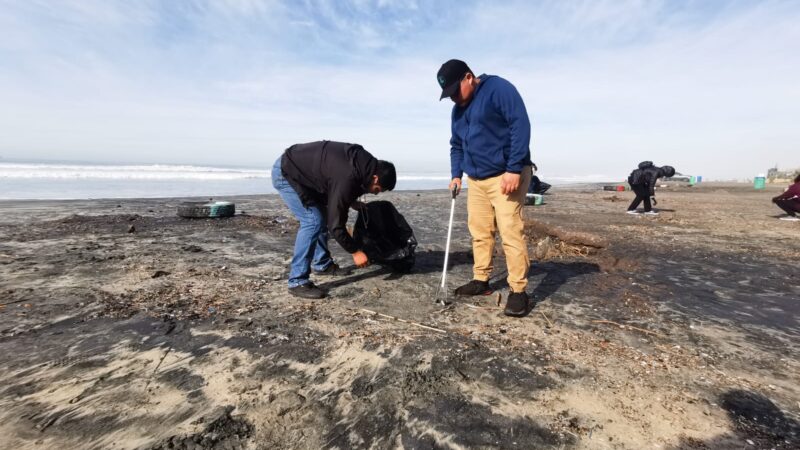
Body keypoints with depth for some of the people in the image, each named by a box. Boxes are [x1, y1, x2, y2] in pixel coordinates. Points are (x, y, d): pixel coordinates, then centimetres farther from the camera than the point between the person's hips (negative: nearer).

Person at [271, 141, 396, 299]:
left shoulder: (363, 162, -4)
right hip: (285, 173, -10)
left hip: (300, 169, 10)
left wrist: (352, 202, 8)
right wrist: (355, 251, -16)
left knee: (323, 217, 12)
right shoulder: (347, 179, -31)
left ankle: (322, 264, 27)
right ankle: (297, 282, -10)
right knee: (313, 221, -17)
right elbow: (335, 224, -26)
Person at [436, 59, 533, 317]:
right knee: (479, 231, 8)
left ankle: (518, 291, -2)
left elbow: (520, 126, -16)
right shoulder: (457, 110, 16)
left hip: (506, 175, -8)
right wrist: (456, 174, 9)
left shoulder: (498, 89, -8)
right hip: (476, 179, 8)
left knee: (511, 232, -11)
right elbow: (456, 146, 23)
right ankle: (481, 281, 19)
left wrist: (514, 169, -22)